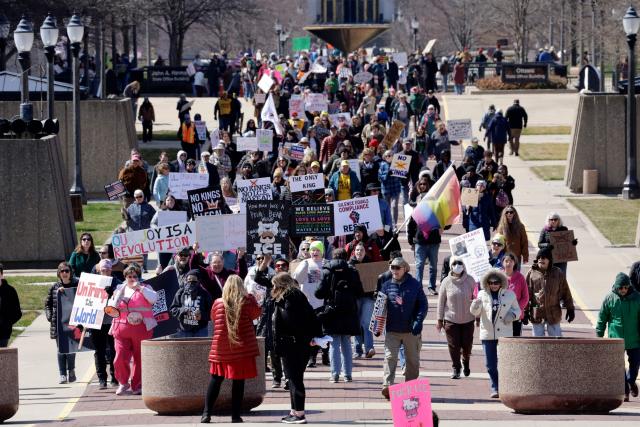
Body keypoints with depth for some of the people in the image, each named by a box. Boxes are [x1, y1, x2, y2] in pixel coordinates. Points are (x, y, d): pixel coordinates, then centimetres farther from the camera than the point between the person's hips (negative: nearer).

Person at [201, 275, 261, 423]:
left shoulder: (218, 303, -1)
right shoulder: (247, 301, -7)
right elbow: (257, 313, 8)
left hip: (221, 348, 2)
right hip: (242, 348, -2)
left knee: (215, 379, 10)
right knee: (238, 382, 2)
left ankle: (207, 413, 6)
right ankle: (235, 415, 3)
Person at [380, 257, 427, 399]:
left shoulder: (414, 285, 0)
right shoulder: (387, 286, 6)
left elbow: (423, 305, 0)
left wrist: (418, 322, -13)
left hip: (411, 330, 0)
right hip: (392, 330, 0)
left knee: (412, 360, 8)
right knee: (390, 357, -13)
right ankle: (387, 386, -22)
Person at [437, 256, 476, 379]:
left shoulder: (470, 280, -4)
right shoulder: (446, 282, -4)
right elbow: (441, 301, 1)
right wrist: (440, 320, 1)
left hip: (468, 319, 1)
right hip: (451, 319, -1)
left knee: (467, 344, 7)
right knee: (454, 345, -1)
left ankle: (465, 362, 37)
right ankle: (456, 368, 13)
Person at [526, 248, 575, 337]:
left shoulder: (557, 273, 0)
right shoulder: (531, 273, -2)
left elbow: (565, 292, 6)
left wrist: (570, 309, 5)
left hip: (554, 313, 0)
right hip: (537, 314, 0)